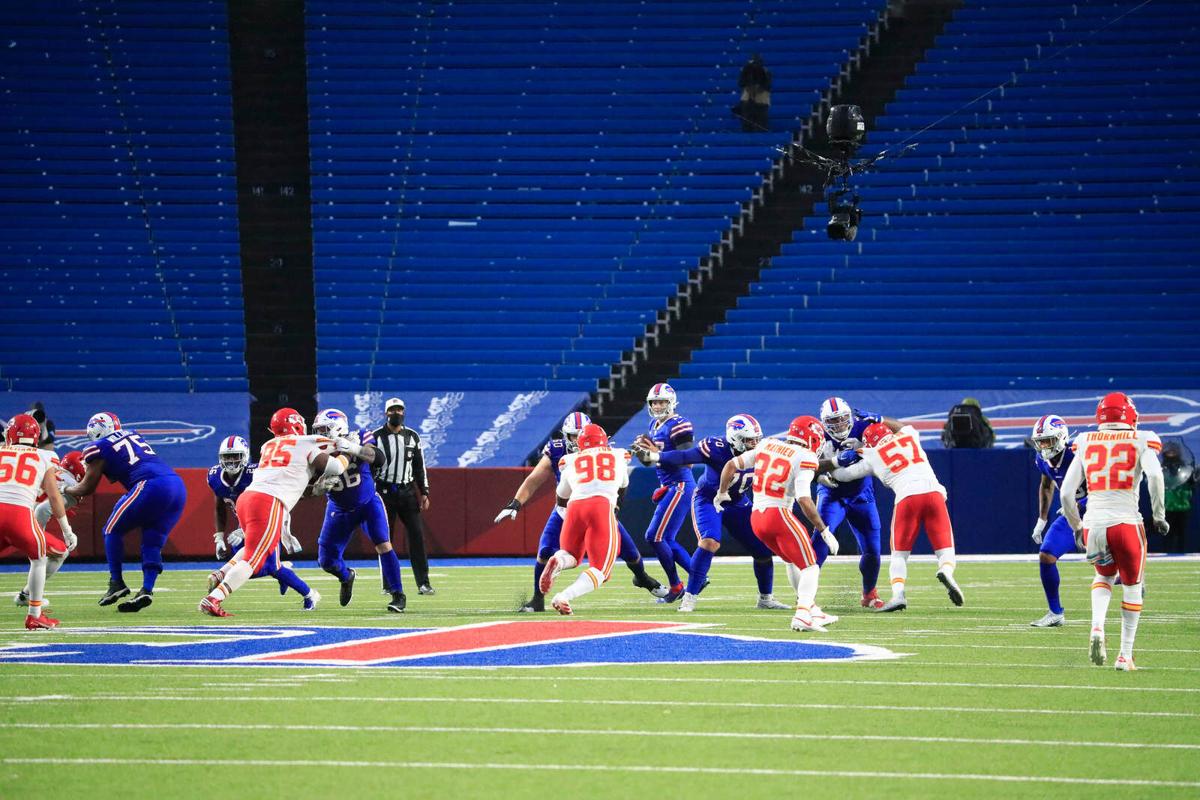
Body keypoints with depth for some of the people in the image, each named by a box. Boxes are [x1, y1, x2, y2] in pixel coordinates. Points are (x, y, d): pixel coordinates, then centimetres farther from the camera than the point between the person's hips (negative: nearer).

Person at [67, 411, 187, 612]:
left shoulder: (99, 448, 7)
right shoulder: (133, 436, 28)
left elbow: (87, 488, 16)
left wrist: (65, 490, 35)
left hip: (152, 486, -7)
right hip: (178, 485, 7)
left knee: (113, 530, 11)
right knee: (152, 543, 11)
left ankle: (116, 583, 5)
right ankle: (146, 590, -3)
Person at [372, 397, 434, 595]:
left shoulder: (412, 437, 8)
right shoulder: (376, 437, -1)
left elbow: (420, 467, 12)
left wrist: (424, 493, 6)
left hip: (407, 491, 2)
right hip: (384, 492, -2)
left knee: (416, 535, -5)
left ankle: (423, 583, -4)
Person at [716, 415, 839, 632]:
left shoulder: (767, 446, 11)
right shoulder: (804, 458, -8)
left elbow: (731, 465, 14)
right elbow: (804, 500, -18)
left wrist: (722, 493, 31)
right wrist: (824, 531, -13)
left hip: (756, 517, 7)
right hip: (779, 514, -7)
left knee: (793, 560, 26)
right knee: (809, 567, 1)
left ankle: (812, 609, 29)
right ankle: (803, 615, -18)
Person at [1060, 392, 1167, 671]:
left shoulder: (1086, 443, 11)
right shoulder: (1141, 441, 3)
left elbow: (1066, 492, 9)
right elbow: (1154, 474, -16)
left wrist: (1076, 526, 21)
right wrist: (1159, 515, -7)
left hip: (1093, 524, 3)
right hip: (1126, 522, -3)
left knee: (1105, 575, 28)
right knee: (1132, 585, 18)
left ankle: (1097, 628, 1)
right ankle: (1125, 655, 17)